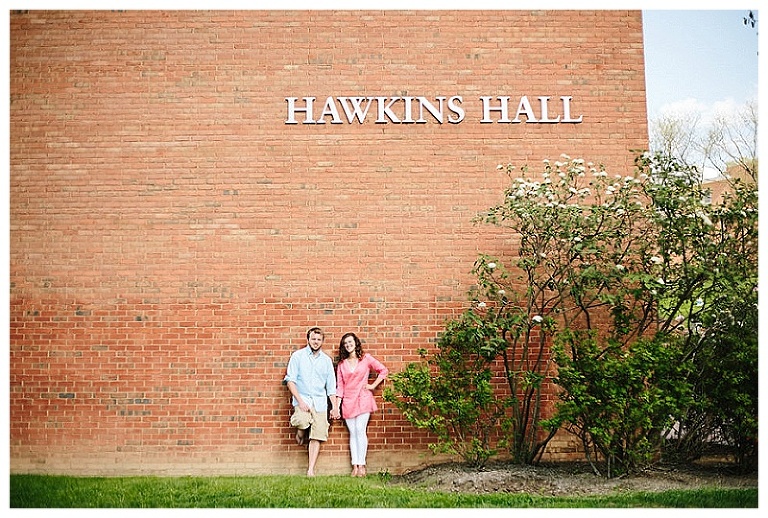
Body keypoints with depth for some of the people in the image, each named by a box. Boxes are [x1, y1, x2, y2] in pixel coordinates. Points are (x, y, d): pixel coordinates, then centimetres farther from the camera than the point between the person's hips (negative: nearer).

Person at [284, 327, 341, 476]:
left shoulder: (327, 360, 13)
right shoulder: (297, 356, 3)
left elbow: (331, 386, 15)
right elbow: (290, 380, -3)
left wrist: (335, 407, 7)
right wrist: (300, 400, -13)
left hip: (320, 402, 3)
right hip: (302, 399, -3)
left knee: (317, 437, -4)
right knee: (303, 422, -30)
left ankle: (311, 470, 2)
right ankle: (301, 432, 5)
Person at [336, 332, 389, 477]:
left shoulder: (366, 359, 3)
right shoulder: (341, 364, 10)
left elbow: (383, 370, 7)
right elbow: (339, 386, 8)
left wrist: (373, 386, 1)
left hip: (363, 399, -3)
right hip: (348, 402, 3)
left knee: (360, 430, -12)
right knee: (353, 433, 1)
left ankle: (361, 465, -8)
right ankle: (355, 466, 2)